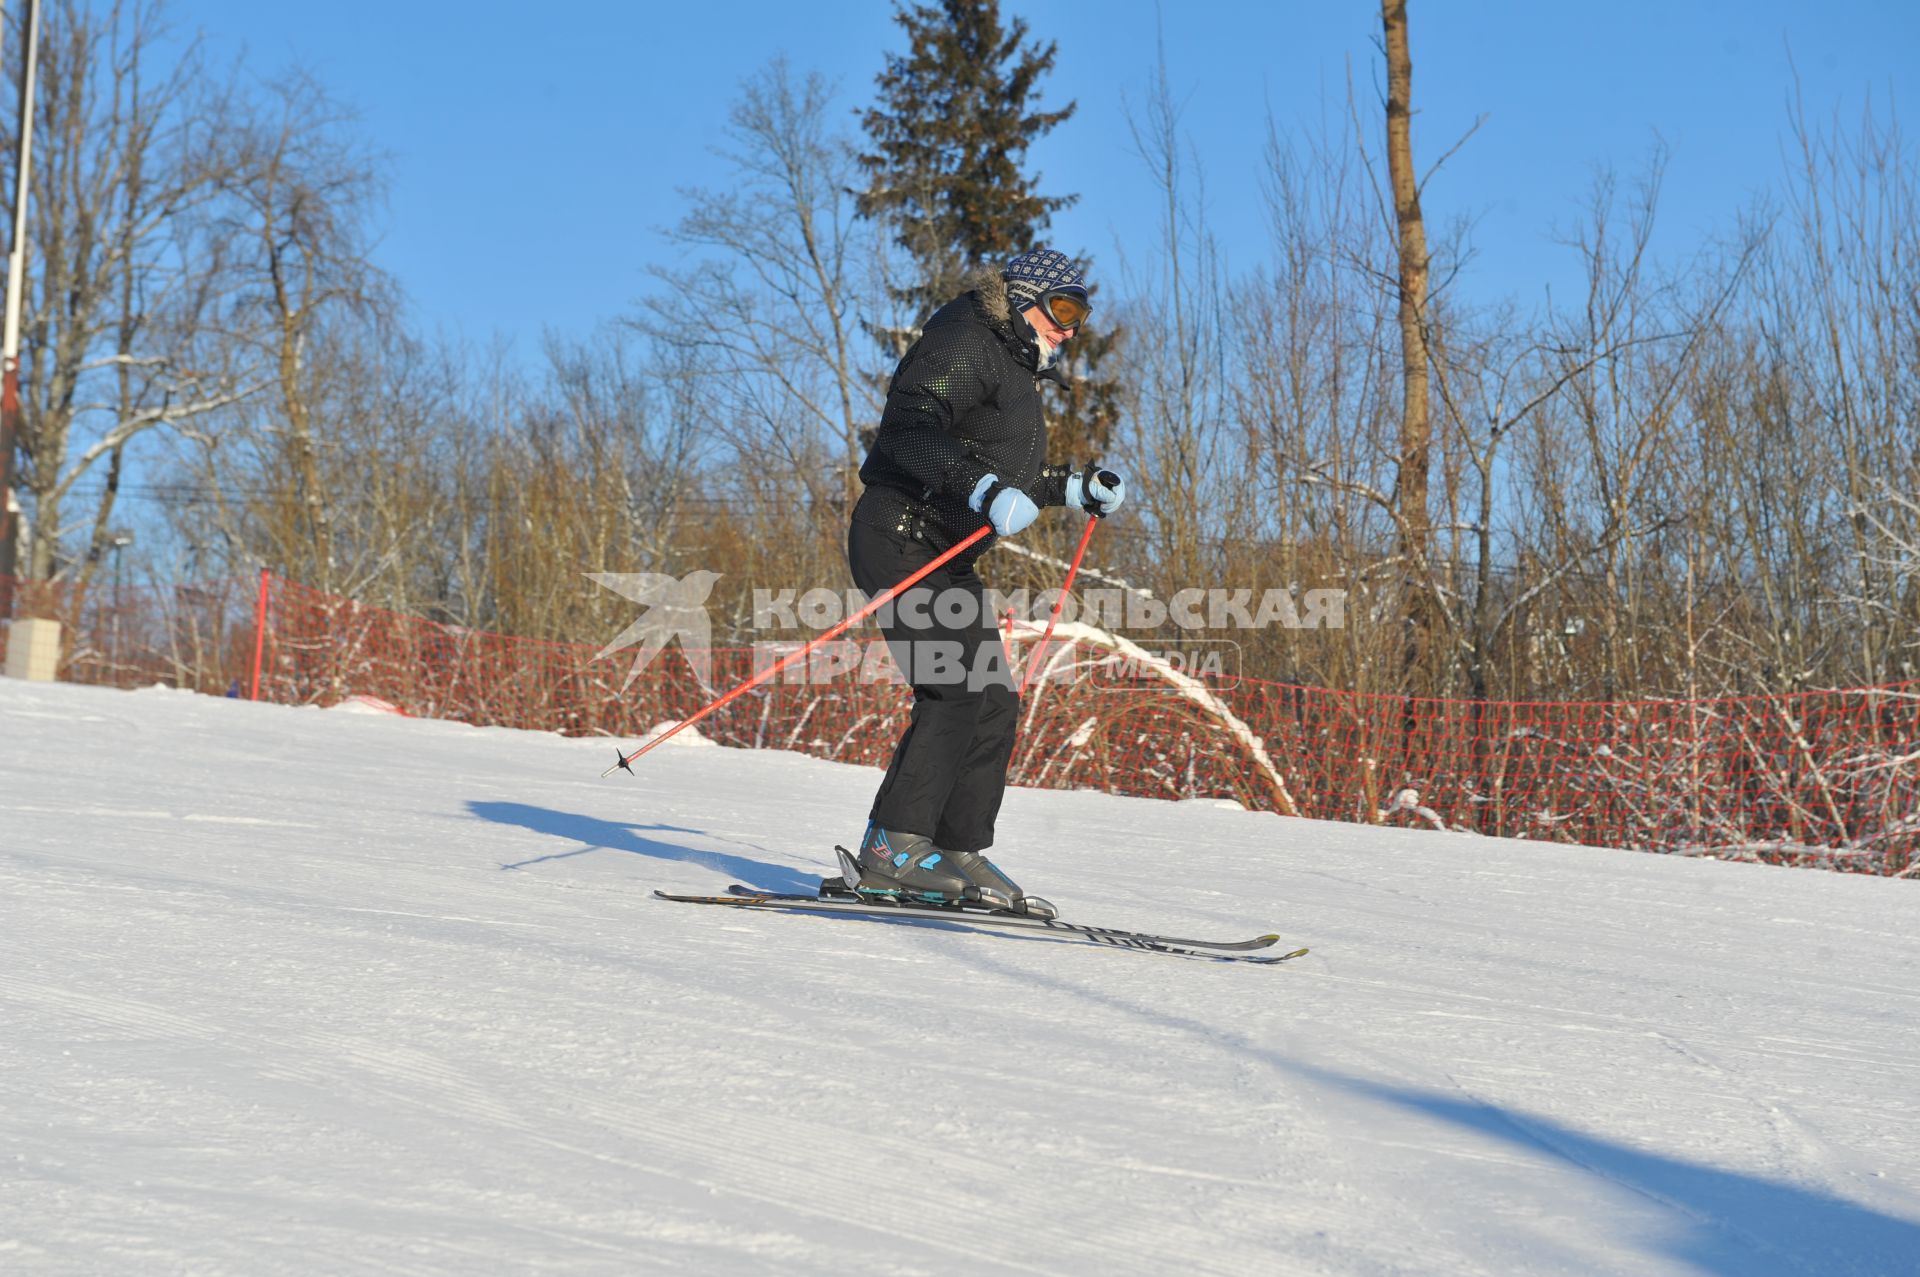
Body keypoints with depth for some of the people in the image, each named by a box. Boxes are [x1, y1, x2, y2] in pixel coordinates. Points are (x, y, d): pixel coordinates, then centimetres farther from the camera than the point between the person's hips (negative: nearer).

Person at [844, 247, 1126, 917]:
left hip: (948, 557, 10)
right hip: (901, 539, -10)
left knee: (995, 704, 6)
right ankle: (894, 849, -19)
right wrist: (984, 489, -37)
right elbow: (908, 426, -26)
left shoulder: (1013, 371, 22)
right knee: (956, 690, -19)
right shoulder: (966, 344, -9)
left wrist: (1077, 487, 23)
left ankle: (958, 853, 10)